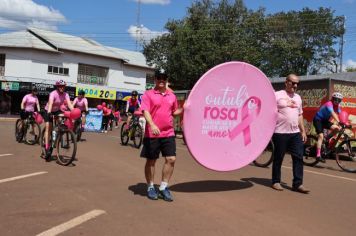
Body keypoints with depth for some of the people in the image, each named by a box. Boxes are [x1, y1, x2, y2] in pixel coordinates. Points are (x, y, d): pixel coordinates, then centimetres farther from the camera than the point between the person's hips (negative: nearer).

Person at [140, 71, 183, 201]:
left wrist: (184, 108, 4)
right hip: (152, 134, -4)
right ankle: (150, 187, 23)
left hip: (168, 133, 4)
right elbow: (145, 111, -15)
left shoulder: (172, 96, 11)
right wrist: (152, 125, -31)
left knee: (171, 159, 0)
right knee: (151, 161, 7)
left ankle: (163, 187, 14)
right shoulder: (148, 94, -4)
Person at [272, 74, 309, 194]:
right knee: (278, 158, 4)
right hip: (280, 133, -6)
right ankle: (276, 182, 17)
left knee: (298, 157, 0)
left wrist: (303, 131, 17)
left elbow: (299, 115, 21)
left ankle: (298, 184, 6)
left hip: (295, 133, 6)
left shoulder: (298, 97, 16)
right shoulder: (277, 95, -4)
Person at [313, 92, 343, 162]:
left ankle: (327, 139, 9)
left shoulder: (337, 106, 0)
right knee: (321, 136, -19)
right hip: (318, 120, -8)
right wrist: (339, 122, -51)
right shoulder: (329, 104, -24)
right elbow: (333, 113, -39)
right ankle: (318, 155, -21)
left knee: (337, 128, -14)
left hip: (324, 120, 8)